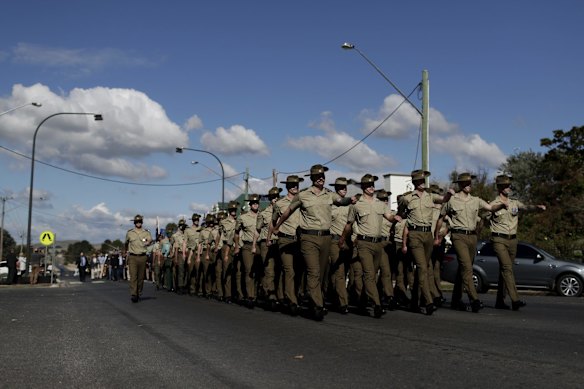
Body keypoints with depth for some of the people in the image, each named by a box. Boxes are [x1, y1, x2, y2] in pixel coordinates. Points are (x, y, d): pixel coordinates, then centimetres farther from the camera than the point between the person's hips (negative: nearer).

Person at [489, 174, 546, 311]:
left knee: (505, 269, 10)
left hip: (512, 240, 6)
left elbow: (526, 208, -4)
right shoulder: (494, 204, -2)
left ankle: (500, 301, 17)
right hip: (499, 240, -6)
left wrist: (537, 207, -25)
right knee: (507, 268, -17)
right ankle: (515, 300, -24)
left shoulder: (515, 203, 12)